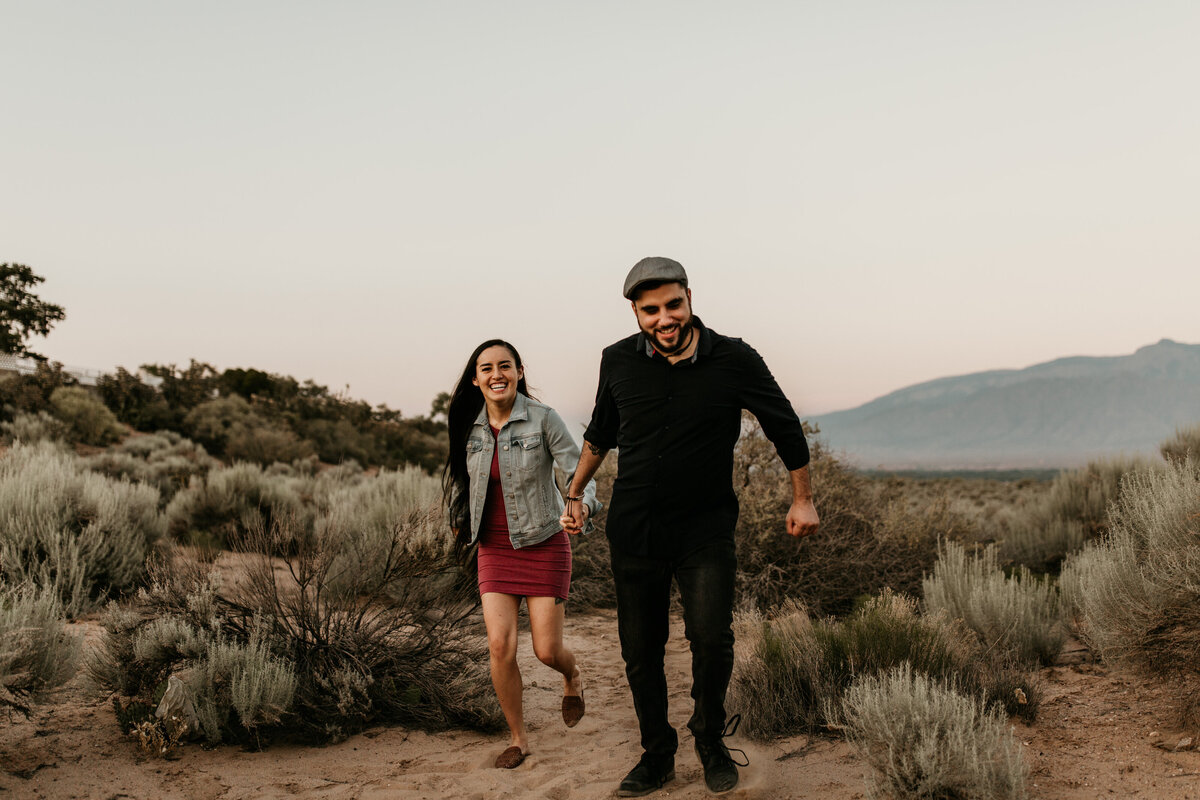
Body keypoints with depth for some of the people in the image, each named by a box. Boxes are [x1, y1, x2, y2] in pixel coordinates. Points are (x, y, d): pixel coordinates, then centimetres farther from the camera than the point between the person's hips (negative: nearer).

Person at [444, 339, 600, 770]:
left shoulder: (542, 419, -13)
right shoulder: (468, 427, -1)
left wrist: (582, 504, -36)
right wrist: (459, 518, 24)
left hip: (543, 545, -3)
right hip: (494, 549, 3)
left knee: (547, 649, -1)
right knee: (500, 646, -8)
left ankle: (572, 677, 38)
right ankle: (518, 737, 13)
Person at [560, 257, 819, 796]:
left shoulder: (734, 360, -9)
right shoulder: (619, 361, -1)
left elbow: (785, 427, 5)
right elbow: (601, 432, 17)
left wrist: (802, 498, 9)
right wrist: (574, 494, 21)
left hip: (705, 530, -3)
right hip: (633, 530, 3)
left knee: (711, 637, -18)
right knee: (639, 650, 7)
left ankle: (711, 740, 10)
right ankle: (657, 756, 27)